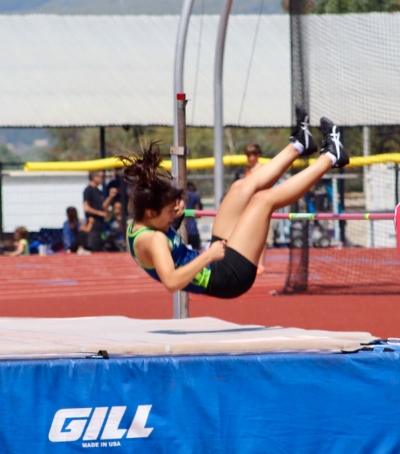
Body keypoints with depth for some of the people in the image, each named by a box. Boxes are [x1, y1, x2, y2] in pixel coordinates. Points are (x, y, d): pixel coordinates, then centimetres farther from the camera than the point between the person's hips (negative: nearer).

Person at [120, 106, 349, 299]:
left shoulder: (137, 227, -1)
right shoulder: (153, 240, -29)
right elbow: (171, 282, -43)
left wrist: (173, 214, 10)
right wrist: (208, 256, -39)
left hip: (215, 266, 10)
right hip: (227, 277, -10)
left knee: (243, 187, 13)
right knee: (265, 199, -8)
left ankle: (298, 145, 30)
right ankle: (329, 157, 8)